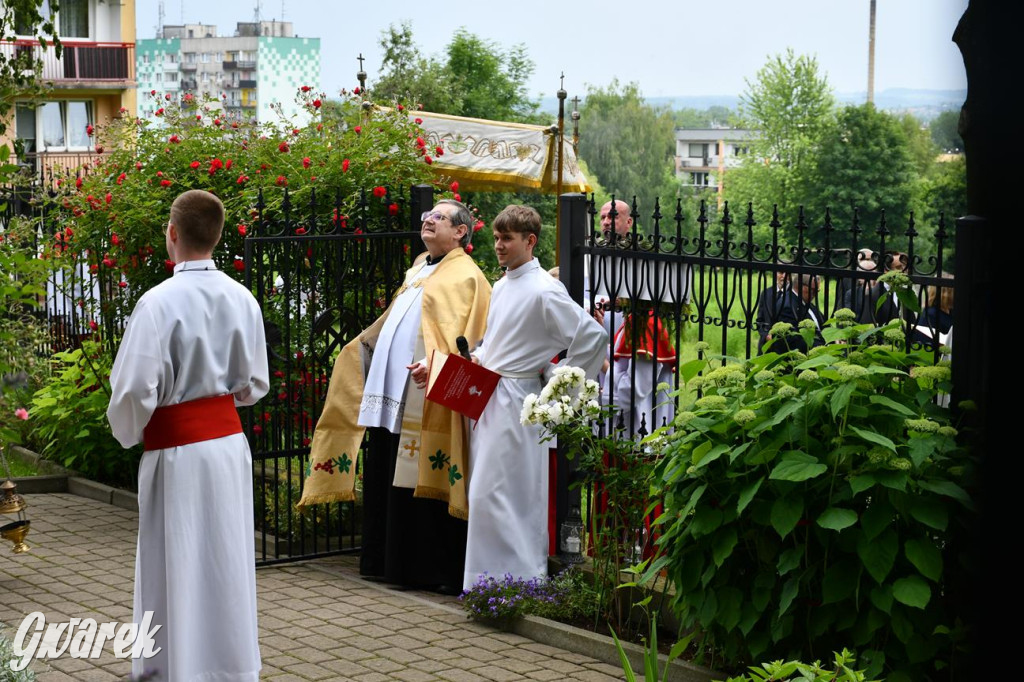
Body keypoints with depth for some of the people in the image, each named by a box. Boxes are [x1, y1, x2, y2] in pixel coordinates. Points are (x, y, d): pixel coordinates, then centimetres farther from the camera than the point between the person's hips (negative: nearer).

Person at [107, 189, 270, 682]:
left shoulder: (160, 302, -19)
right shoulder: (241, 299, -1)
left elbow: (135, 389, -17)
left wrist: (127, 434, 3)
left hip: (176, 452, -5)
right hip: (229, 438, 5)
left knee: (178, 567, 6)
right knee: (227, 560, 15)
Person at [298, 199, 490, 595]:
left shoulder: (465, 277, -7)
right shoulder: (418, 271, 20)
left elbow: (466, 340, -18)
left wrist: (433, 364, -31)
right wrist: (363, 347, 28)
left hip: (425, 402, -9)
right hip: (391, 394, 9)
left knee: (421, 485, -5)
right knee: (387, 484, 12)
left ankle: (430, 570, 2)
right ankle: (391, 562, 20)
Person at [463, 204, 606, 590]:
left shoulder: (544, 291, -14)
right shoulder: (501, 286, 14)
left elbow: (593, 336, -19)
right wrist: (479, 358, 7)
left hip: (516, 401, -9)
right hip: (488, 397, 9)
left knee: (494, 493, -11)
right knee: (484, 493, 11)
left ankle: (521, 580, -3)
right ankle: (488, 580, 20)